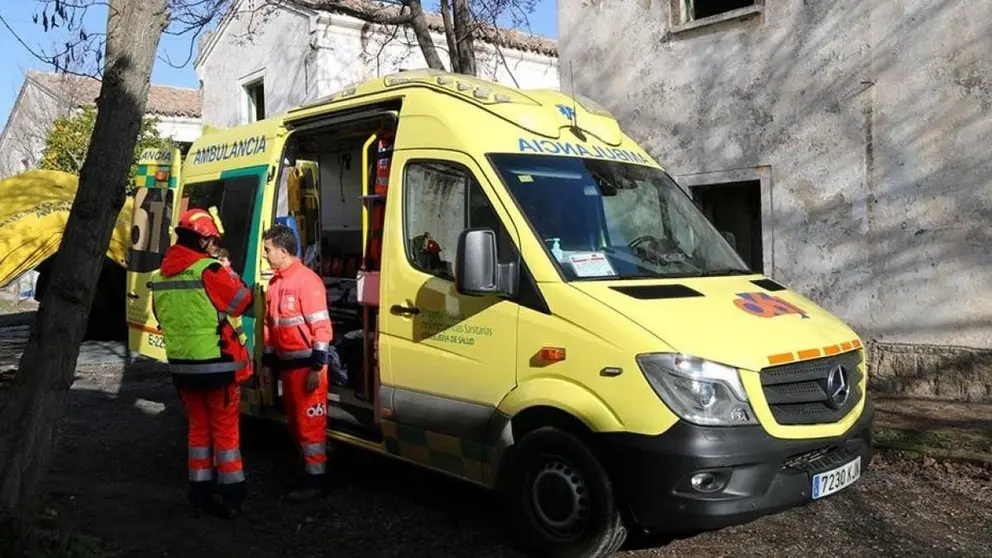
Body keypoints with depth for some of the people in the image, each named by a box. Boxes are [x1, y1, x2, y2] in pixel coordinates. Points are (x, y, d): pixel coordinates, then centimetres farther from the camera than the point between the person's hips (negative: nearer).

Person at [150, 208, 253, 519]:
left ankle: (200, 496, 21)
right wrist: (229, 273, 6)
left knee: (198, 428, 16)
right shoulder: (208, 271, -16)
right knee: (225, 429, 4)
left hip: (182, 366, 6)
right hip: (218, 365, -6)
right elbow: (243, 300, -6)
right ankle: (231, 498, 10)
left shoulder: (160, 277, 8)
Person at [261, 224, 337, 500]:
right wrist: (268, 362, 17)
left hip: (307, 364, -9)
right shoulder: (275, 282, 12)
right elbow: (270, 325, 18)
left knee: (310, 423, -3)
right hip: (286, 363, 9)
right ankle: (308, 467, 30)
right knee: (295, 421, 17)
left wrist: (316, 368, -20)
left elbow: (321, 327, -18)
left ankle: (316, 479, 5)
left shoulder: (306, 280, -16)